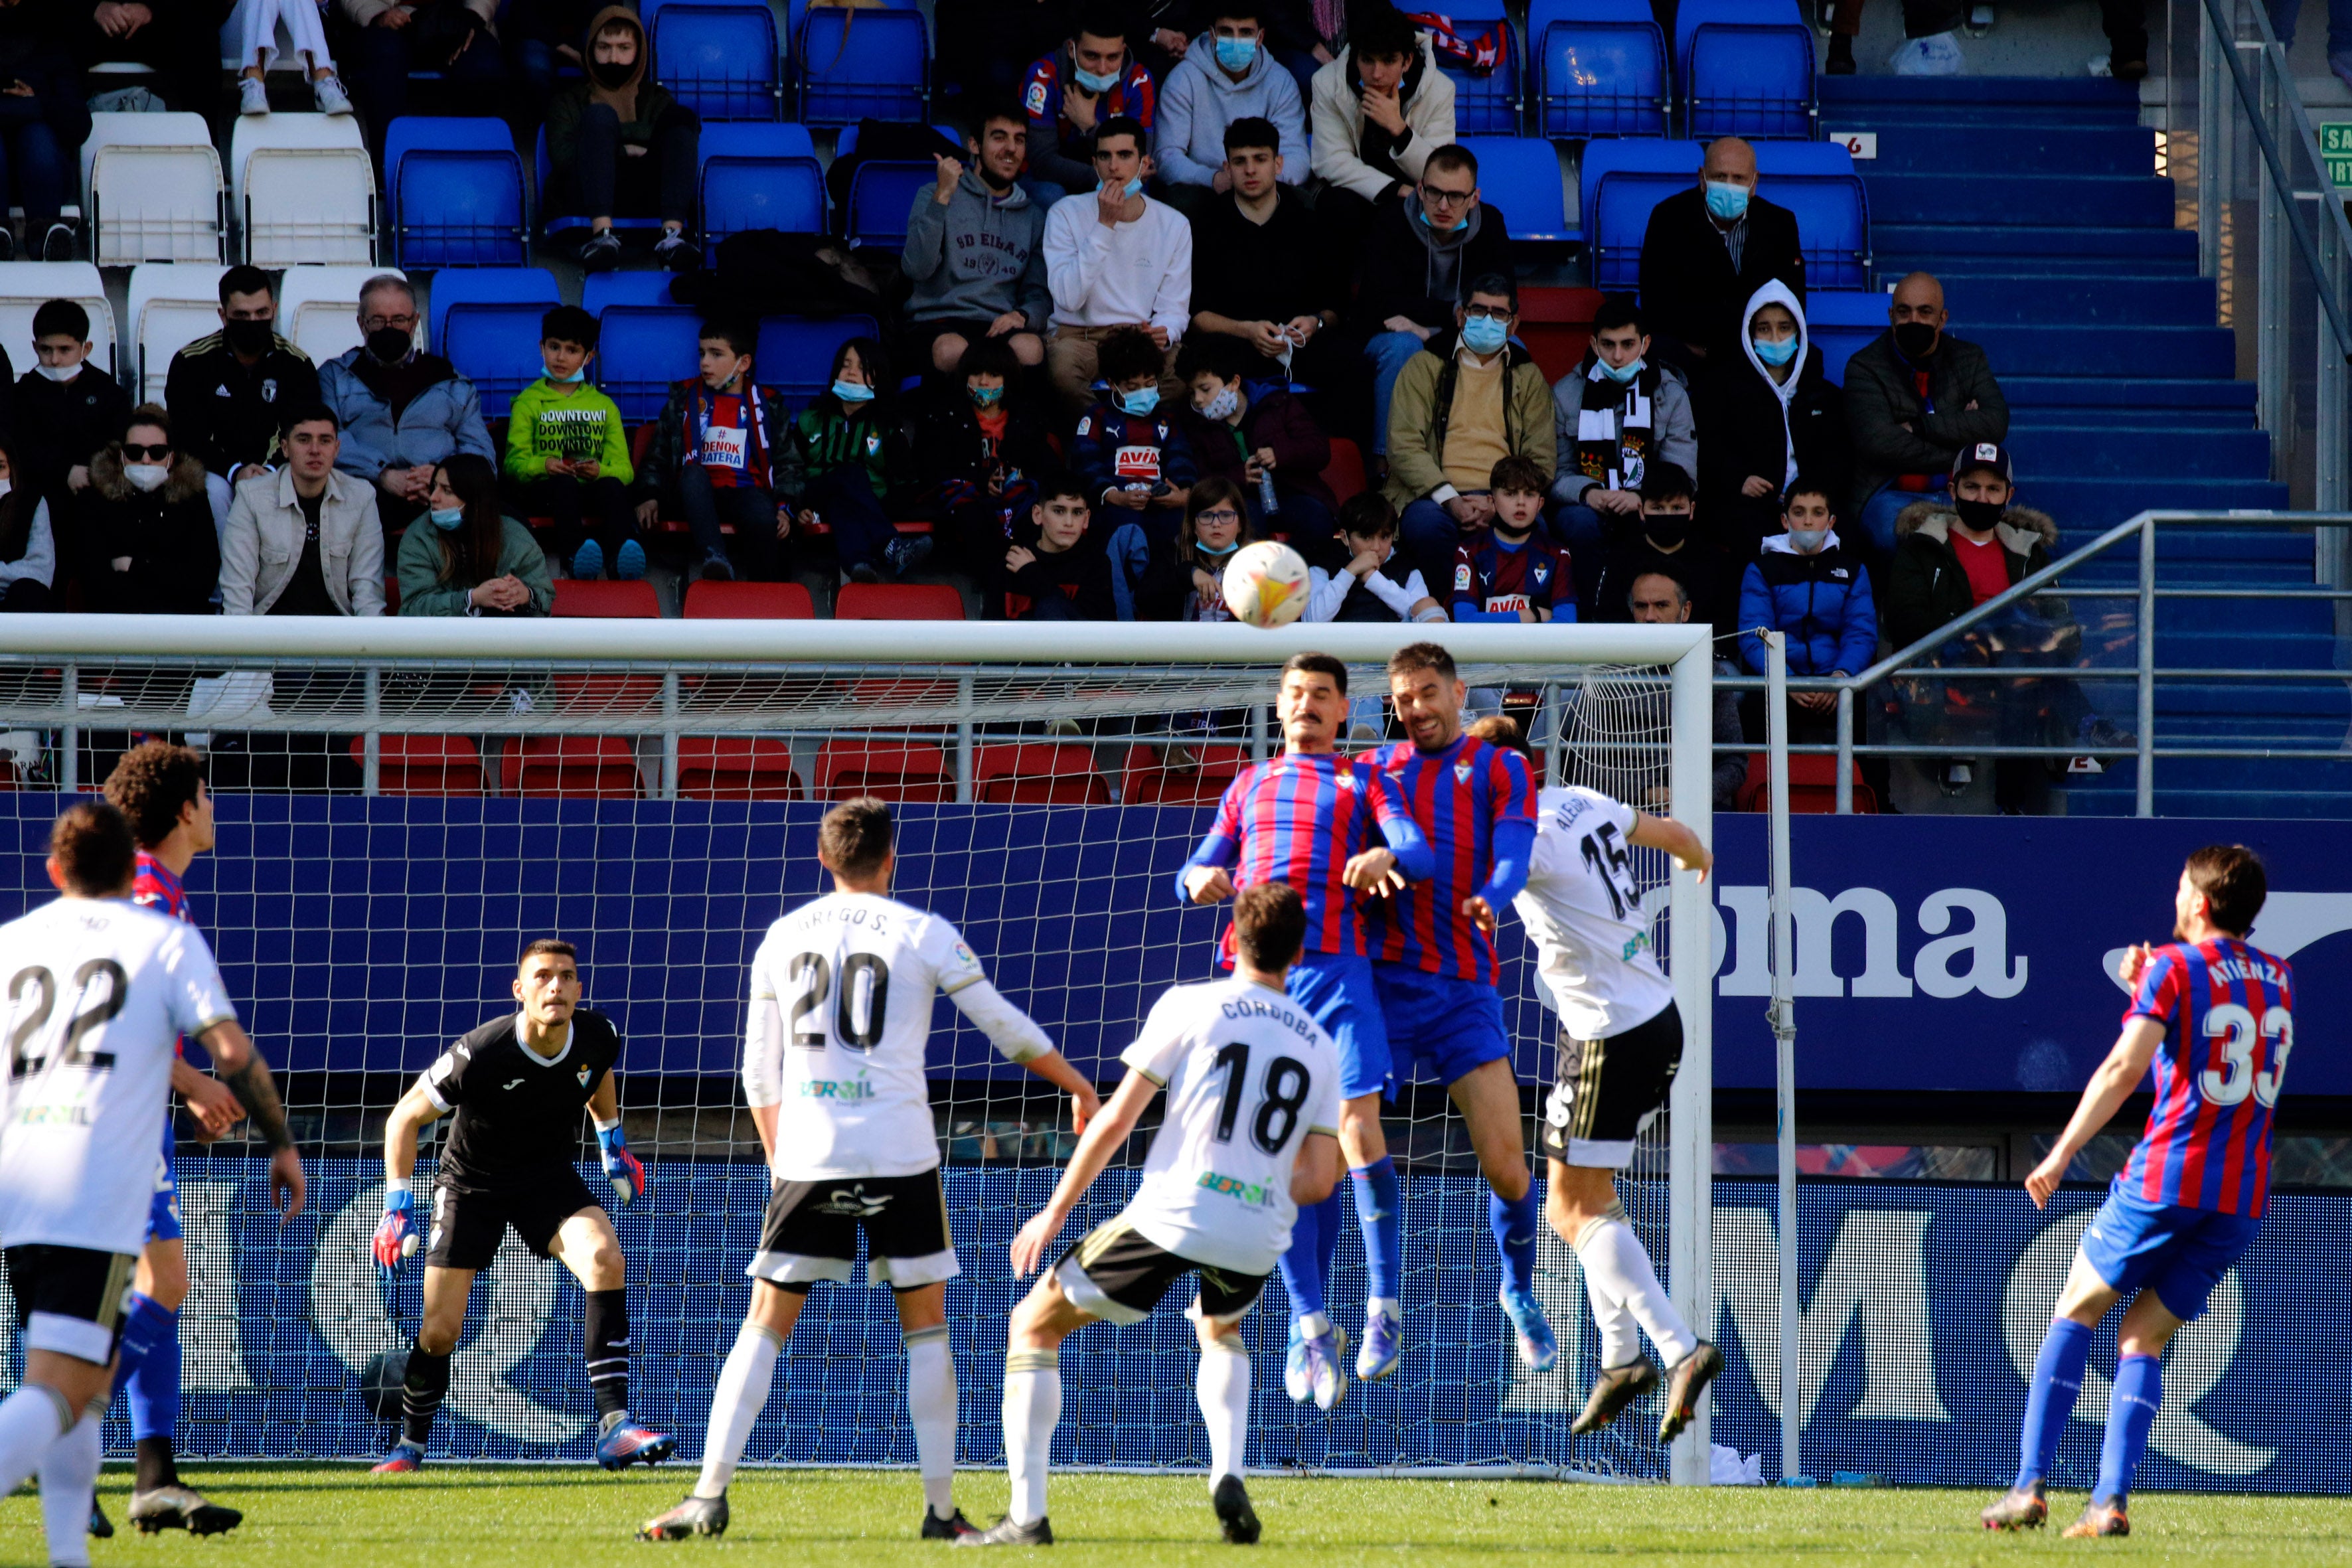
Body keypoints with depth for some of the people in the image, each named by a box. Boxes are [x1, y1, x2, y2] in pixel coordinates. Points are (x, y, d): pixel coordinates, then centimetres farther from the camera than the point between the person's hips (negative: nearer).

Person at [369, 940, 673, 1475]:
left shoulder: (598, 1037, -15)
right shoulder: (479, 1054, -28)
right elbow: (405, 1118, -15)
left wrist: (614, 1145, 18)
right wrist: (397, 1207, -19)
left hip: (550, 1176, 3)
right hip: (471, 1184, -3)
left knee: (605, 1260, -26)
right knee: (440, 1329, -6)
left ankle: (614, 1427, -27)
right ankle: (410, 1446, 22)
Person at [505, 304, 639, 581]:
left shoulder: (604, 405, 24)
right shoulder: (529, 402, 19)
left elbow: (624, 469, 11)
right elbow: (515, 462, 5)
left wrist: (600, 471, -13)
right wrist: (544, 465, -18)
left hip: (593, 488, 2)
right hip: (542, 491, -2)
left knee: (613, 486, -34)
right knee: (565, 483, -37)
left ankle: (620, 554, -61)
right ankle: (575, 554, -64)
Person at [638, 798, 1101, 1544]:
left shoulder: (783, 937, 10)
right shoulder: (924, 935, 1)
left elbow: (759, 1072, 14)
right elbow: (1007, 1029, 9)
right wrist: (1077, 1086, 24)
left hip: (806, 1155, 2)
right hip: (900, 1154, -2)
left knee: (766, 1327, 5)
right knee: (925, 1326, 9)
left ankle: (709, 1496, -5)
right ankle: (940, 1506, 6)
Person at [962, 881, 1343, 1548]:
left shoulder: (1191, 1006, 1)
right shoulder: (1318, 1045, 13)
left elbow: (1116, 1121, -2)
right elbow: (1318, 1181, 11)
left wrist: (1055, 1211, 6)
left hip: (1170, 1217, -4)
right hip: (1259, 1242, 4)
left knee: (1032, 1329, 13)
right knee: (1220, 1331, 38)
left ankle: (1028, 1514, 1)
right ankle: (1230, 1479, 14)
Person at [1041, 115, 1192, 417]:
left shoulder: (1174, 226, 7)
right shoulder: (1067, 215, 0)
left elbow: (1174, 309, 6)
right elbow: (1069, 298, -13)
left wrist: (1163, 334, -20)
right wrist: (1105, 225, -15)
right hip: (1078, 335, -1)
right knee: (1063, 361, -38)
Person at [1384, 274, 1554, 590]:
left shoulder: (1528, 377, 18)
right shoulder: (1425, 368, 12)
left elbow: (1540, 460, 11)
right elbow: (1404, 446, 0)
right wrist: (1450, 500, -16)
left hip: (1501, 501, 1)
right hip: (1433, 495, -1)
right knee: (1427, 524, -37)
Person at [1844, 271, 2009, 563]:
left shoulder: (1969, 359, 14)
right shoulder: (1865, 366, 3)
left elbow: (1996, 424, -3)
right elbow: (1879, 443, -12)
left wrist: (1920, 426, -10)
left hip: (1960, 494, 2)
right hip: (1890, 494, -2)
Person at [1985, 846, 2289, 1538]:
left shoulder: (2174, 968, -5)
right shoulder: (2278, 981, 14)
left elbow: (2126, 1068, -16)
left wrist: (2063, 1153, -13)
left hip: (2166, 1176, -5)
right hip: (2244, 1196, 5)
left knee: (2075, 1314, 9)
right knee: (2144, 1339, 11)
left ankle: (2030, 1486, -1)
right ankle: (2111, 1500, -4)